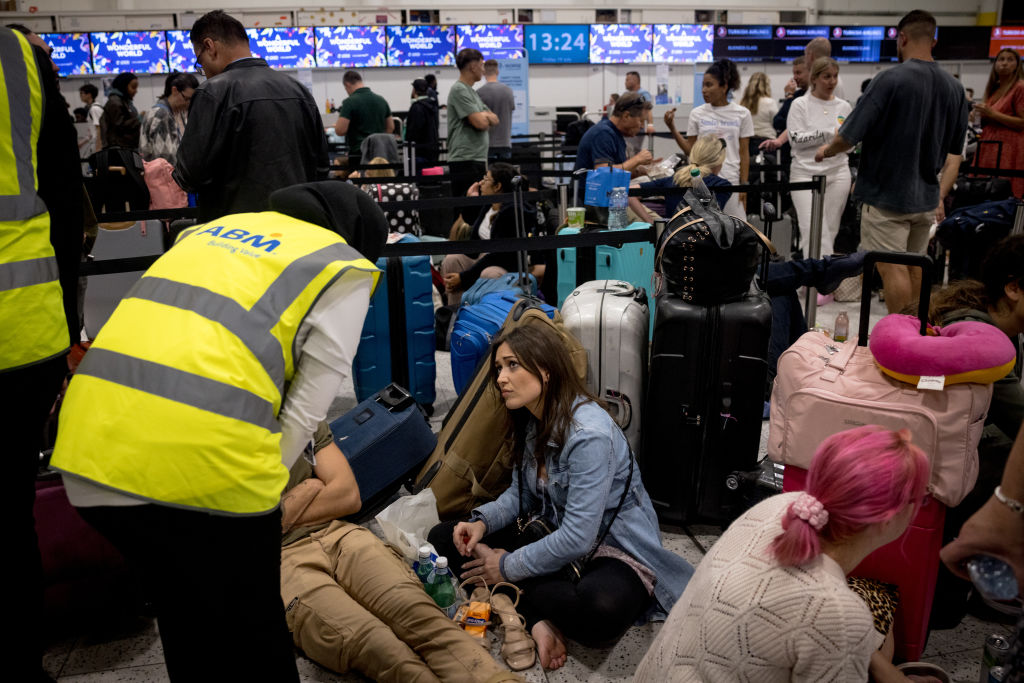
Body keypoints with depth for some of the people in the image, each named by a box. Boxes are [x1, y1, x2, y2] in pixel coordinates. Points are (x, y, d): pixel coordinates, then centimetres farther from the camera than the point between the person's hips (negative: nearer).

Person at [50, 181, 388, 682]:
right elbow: (306, 408, 2)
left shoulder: (216, 227, 26)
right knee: (251, 638, 17)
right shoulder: (343, 271, 9)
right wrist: (263, 480, 12)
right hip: (199, 456, -6)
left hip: (87, 444, 6)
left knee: (182, 618, 27)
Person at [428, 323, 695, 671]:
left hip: (616, 550, -8)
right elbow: (521, 493, 11)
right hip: (555, 535, 9)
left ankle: (520, 603, -13)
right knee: (443, 538, -5)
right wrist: (482, 521, -9)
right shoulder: (530, 422, 1)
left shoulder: (589, 434, -27)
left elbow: (577, 539, -27)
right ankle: (537, 620, -17)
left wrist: (508, 567, -15)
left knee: (600, 610, -43)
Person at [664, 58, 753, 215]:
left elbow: (744, 153, 3)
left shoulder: (742, 114, 1)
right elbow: (690, 149, 4)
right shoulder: (697, 114, 3)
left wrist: (744, 184, -1)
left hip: (731, 180, -1)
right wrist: (672, 128, -6)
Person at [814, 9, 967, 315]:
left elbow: (848, 137, -15)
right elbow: (954, 155, 9)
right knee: (914, 267, 17)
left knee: (893, 269, -2)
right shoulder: (954, 88, 5)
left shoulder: (891, 79, -15)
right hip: (926, 199, 7)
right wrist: (941, 196, 16)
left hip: (887, 195, -7)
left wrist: (827, 150, 5)